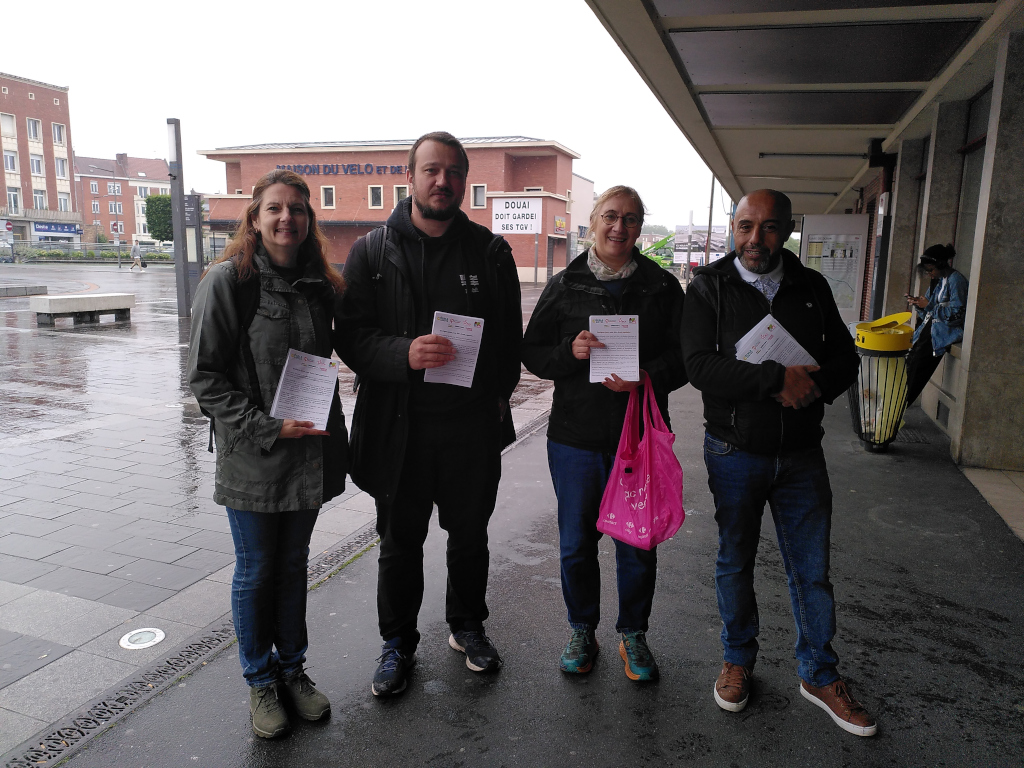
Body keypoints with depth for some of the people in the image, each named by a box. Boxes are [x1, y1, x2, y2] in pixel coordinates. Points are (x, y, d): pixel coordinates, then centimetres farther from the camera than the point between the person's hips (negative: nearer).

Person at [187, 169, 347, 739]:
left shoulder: (321, 286, 4)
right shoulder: (228, 281, -10)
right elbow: (206, 377, -10)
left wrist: (332, 436, 5)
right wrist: (267, 428, -18)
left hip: (309, 453, 4)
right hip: (252, 458, -4)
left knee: (294, 564, 18)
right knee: (256, 570, 11)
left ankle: (292, 667, 36)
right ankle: (260, 679, 31)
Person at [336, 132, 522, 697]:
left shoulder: (491, 252, 4)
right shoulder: (372, 252, 0)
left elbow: (511, 335, 9)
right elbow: (352, 335, -7)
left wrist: (497, 392, -1)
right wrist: (405, 354, -25)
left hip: (473, 424, 2)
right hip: (399, 424, -1)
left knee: (470, 534, 17)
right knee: (400, 542, 12)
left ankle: (467, 625, 40)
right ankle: (398, 642, 33)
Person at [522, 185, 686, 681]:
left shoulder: (662, 287, 4)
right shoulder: (564, 286, 4)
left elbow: (684, 356, 1)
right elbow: (532, 353, 4)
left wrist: (648, 378, -19)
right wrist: (570, 351, -17)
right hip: (575, 436, 0)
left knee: (638, 546, 11)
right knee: (576, 544, 11)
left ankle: (633, 634, 33)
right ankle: (582, 630, 33)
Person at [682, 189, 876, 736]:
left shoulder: (812, 288, 3)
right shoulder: (710, 288, -7)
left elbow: (844, 358, 4)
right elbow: (699, 367, -19)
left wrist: (809, 388, -16)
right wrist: (779, 377, -26)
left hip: (801, 451, 3)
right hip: (735, 451, -2)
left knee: (812, 568, 11)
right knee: (735, 562, 14)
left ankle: (819, 675, 30)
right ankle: (739, 659, 35)